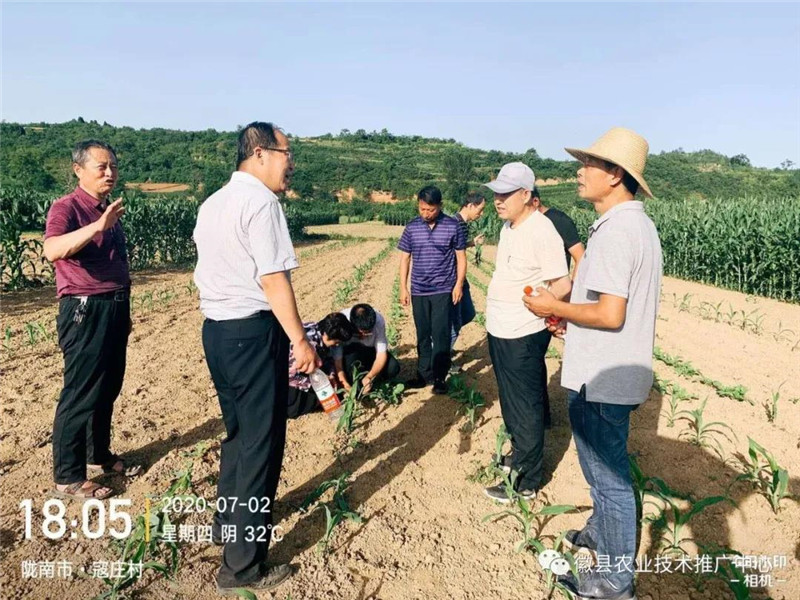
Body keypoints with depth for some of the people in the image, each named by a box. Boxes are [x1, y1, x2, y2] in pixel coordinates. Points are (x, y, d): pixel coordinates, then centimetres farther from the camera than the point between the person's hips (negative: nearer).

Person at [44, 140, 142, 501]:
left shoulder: (109, 210, 14)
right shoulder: (67, 207, -11)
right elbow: (52, 250, -31)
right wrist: (97, 225, -41)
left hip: (114, 309, 8)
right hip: (85, 311, -8)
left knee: (108, 388, 16)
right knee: (80, 394, -3)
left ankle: (99, 455, 31)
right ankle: (68, 477, 8)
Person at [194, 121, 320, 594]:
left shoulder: (213, 204, 15)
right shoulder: (261, 201, -14)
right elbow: (274, 279, -20)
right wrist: (300, 341, -16)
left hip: (216, 327, 9)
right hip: (254, 331, -9)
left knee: (238, 430, 23)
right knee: (261, 441, 0)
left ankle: (229, 521, 40)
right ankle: (244, 565, 11)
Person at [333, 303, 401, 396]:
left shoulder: (379, 320, -29)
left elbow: (381, 353, -25)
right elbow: (337, 358, -33)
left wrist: (369, 377, -39)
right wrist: (344, 383, -44)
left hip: (369, 350, 2)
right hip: (348, 351, -2)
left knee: (393, 368, -25)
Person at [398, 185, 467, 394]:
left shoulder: (453, 226, -4)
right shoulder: (411, 228, 3)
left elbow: (461, 257, 2)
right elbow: (404, 258, 8)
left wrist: (459, 284, -5)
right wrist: (403, 287, 4)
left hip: (443, 290, -3)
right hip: (418, 291, 3)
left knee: (441, 334, -2)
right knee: (423, 335, 11)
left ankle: (440, 377, 9)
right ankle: (424, 374, 22)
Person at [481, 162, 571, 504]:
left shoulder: (541, 231, -18)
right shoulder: (508, 227, 9)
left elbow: (562, 287, -19)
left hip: (523, 337, -9)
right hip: (499, 333, 9)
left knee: (526, 410, 3)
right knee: (510, 402, 24)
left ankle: (525, 483, 16)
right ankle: (517, 451, 44)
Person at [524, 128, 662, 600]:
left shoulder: (614, 230, -23)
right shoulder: (639, 223, 10)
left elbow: (610, 314, -28)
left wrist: (556, 307, -13)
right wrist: (571, 318, 12)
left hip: (601, 381, -10)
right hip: (616, 373, 10)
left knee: (609, 474, 5)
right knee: (604, 465, 26)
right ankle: (602, 533, 47)